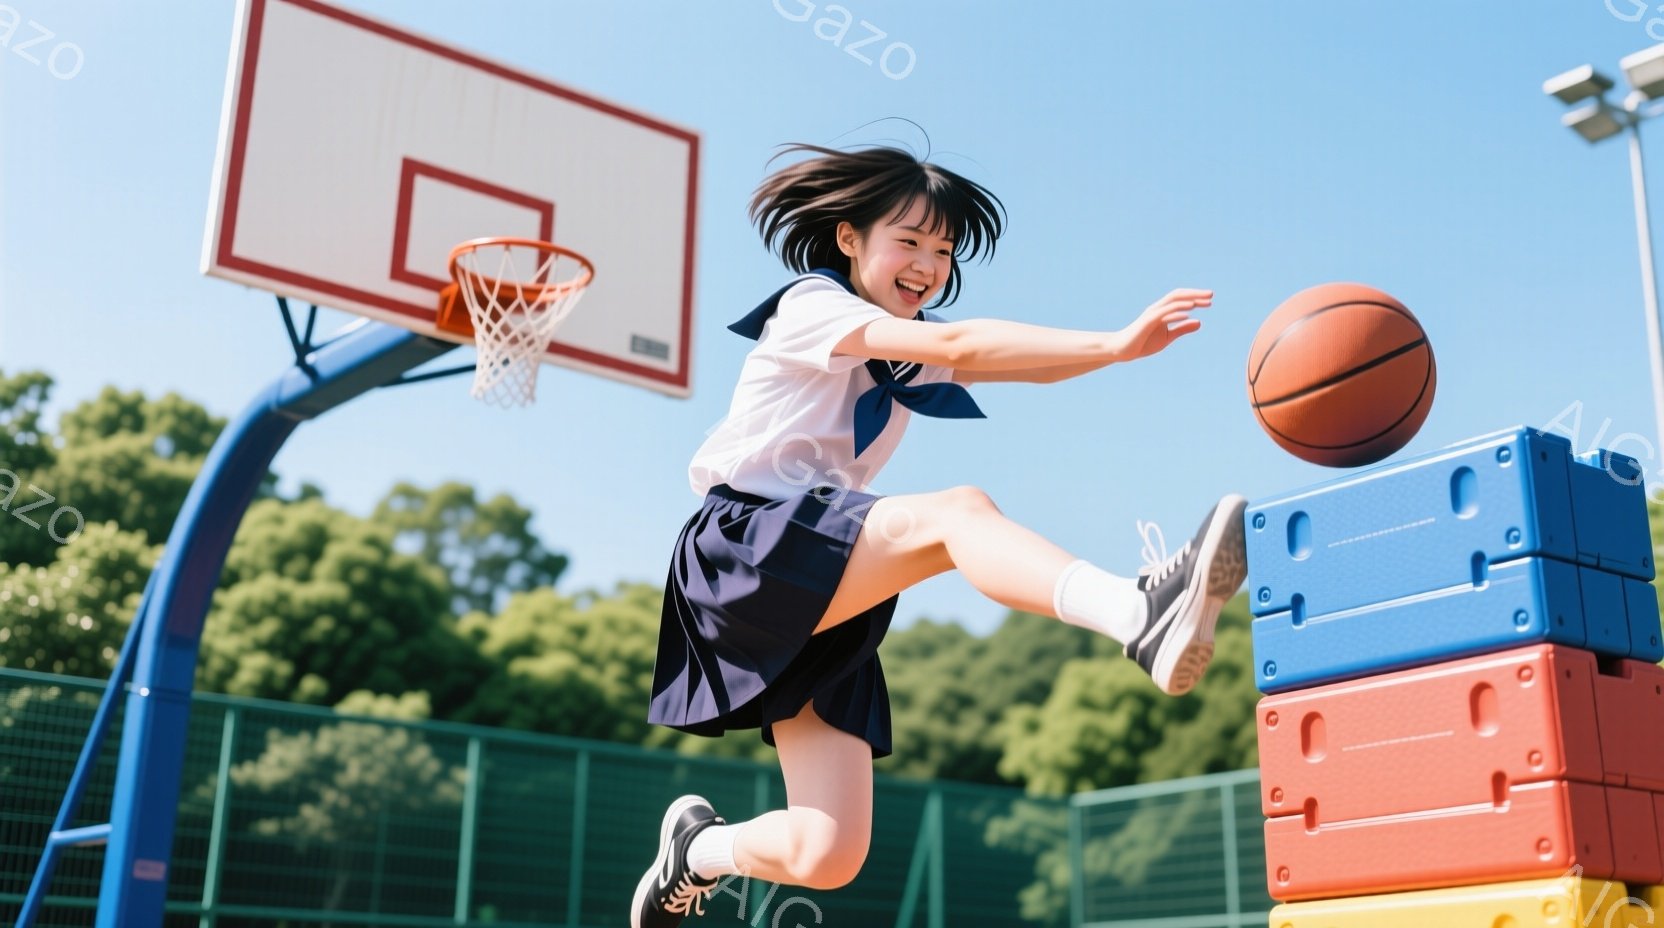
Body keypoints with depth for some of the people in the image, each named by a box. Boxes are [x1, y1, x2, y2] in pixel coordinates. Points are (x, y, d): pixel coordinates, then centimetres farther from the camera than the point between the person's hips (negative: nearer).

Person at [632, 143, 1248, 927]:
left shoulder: (912, 358, 19)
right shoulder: (811, 304, -3)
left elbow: (1020, 366, -1)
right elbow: (957, 345, -19)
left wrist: (1123, 347, -20)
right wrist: (1114, 343, -27)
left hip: (825, 612, 7)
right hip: (744, 549, -7)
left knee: (828, 859, -3)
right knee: (957, 512, -31)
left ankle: (696, 847, 26)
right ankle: (1140, 614, -54)